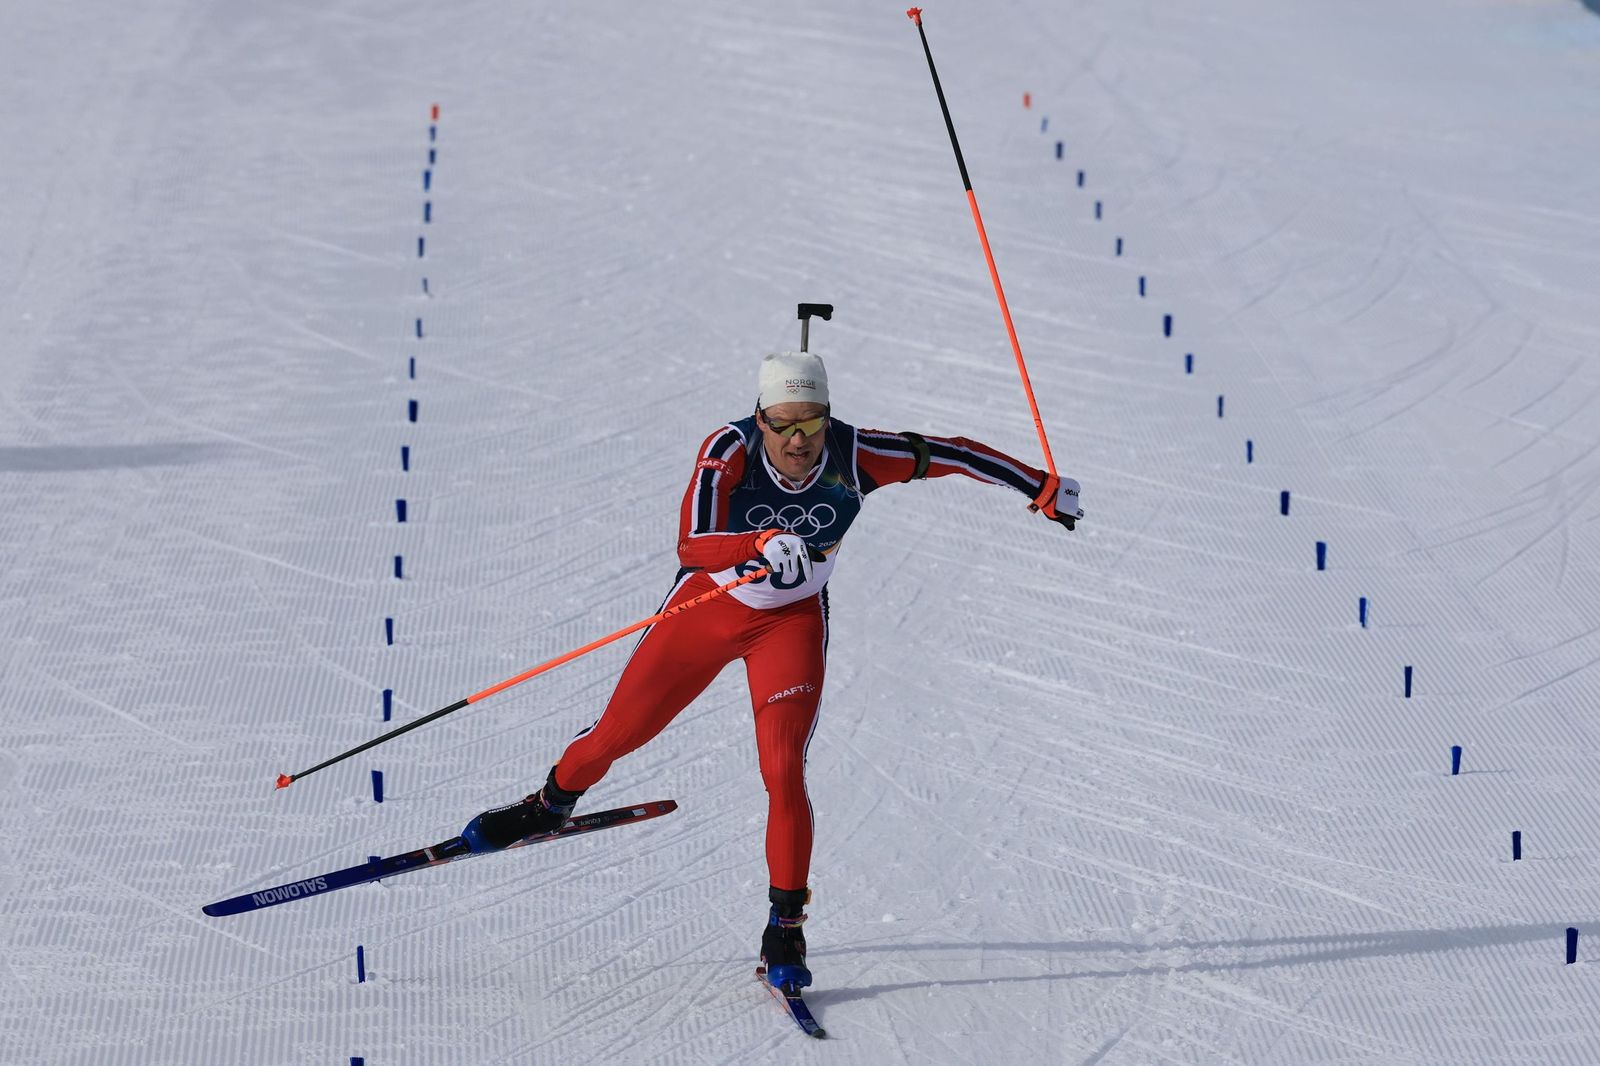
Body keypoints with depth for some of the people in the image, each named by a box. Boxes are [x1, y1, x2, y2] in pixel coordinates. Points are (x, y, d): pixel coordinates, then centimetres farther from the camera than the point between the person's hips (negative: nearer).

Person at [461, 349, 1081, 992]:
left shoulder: (854, 458, -24)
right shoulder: (729, 452, -28)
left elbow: (946, 454, -10)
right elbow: (691, 545, -39)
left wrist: (1043, 487, -5)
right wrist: (764, 546, -58)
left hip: (792, 622, 0)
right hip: (707, 603, 0)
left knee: (784, 772, -16)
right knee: (617, 731, 9)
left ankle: (785, 928, -2)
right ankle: (551, 805, 41)